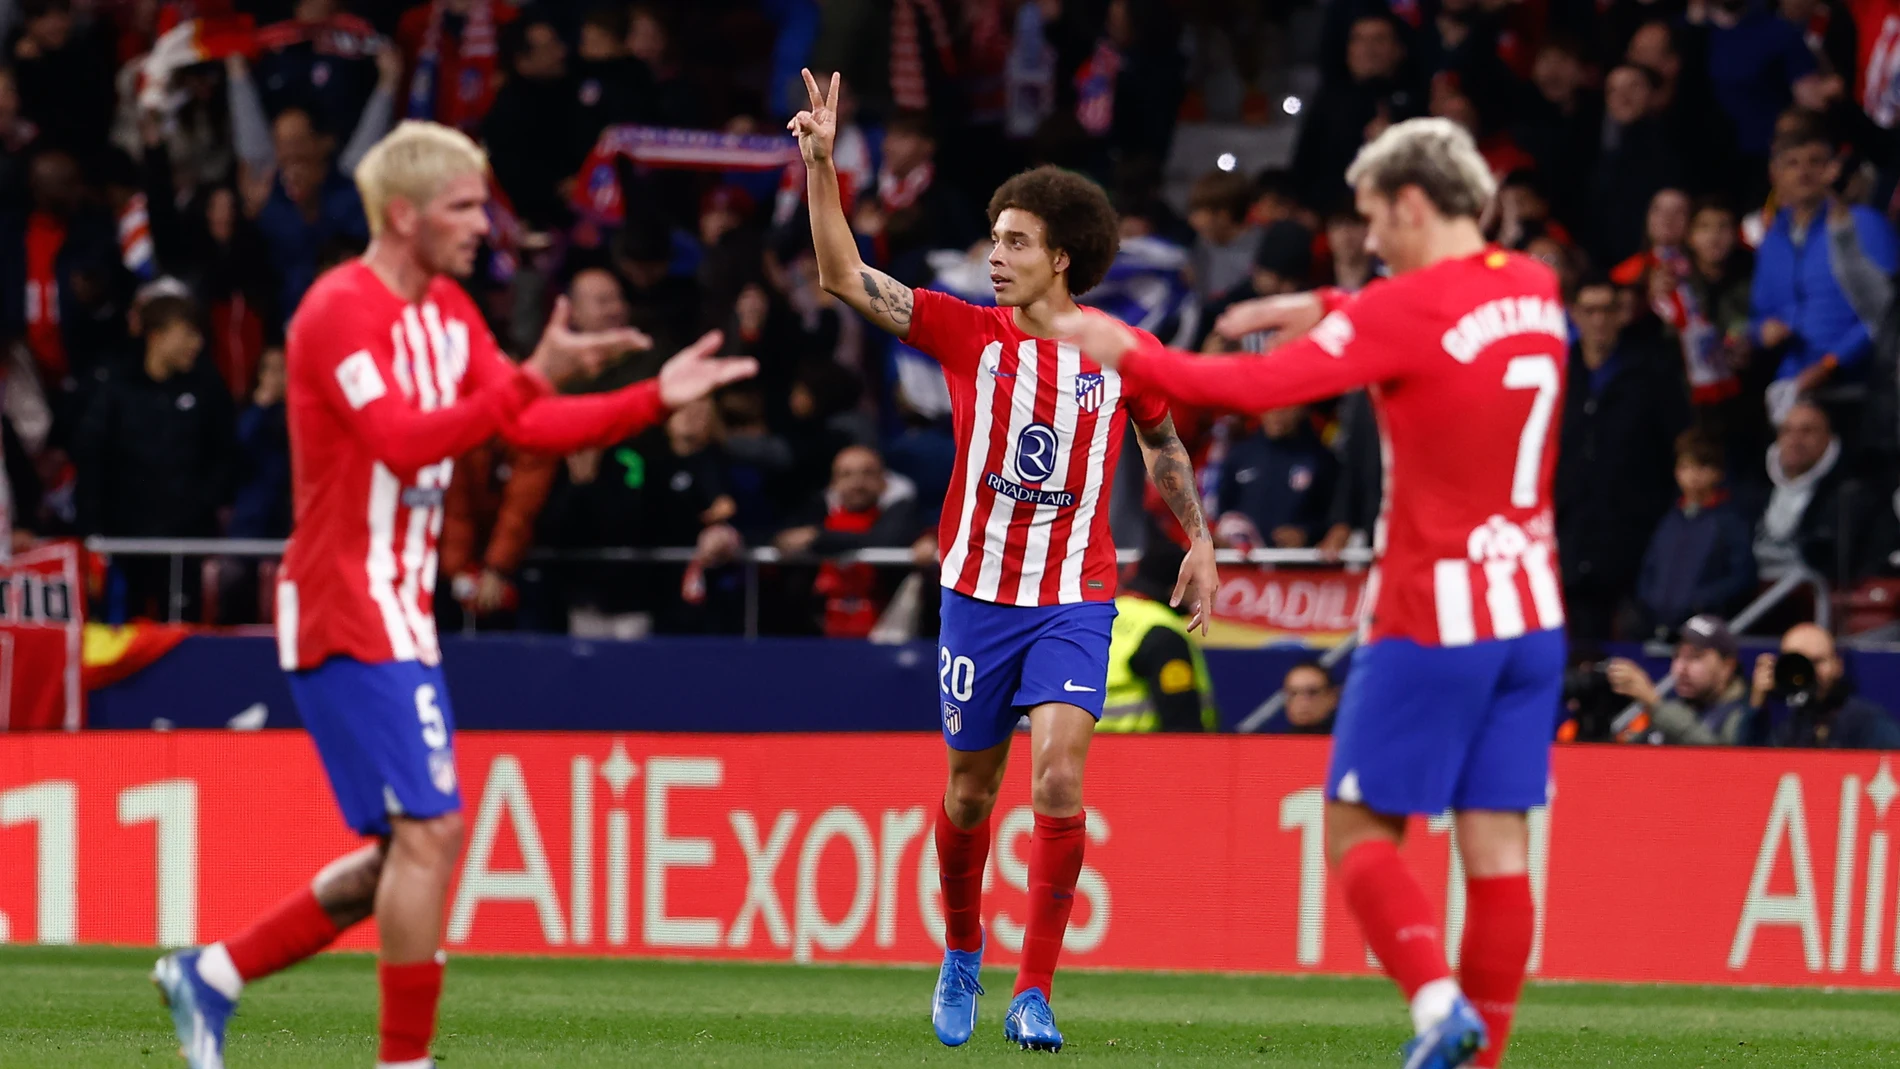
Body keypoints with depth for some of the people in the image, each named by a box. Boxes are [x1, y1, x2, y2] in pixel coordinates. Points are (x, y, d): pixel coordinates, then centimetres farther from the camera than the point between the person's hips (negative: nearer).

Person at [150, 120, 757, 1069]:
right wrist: (531, 377, -33)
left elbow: (529, 426, 16)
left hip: (397, 614, 10)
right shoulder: (342, 309, -15)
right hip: (349, 609, -10)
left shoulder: (447, 312, 14)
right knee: (429, 828, -15)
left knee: (407, 852, 10)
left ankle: (211, 975, 18)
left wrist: (655, 399, 8)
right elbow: (404, 442, -27)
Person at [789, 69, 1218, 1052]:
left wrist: (1199, 546, 15)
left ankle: (1035, 993, -11)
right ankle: (961, 955, 36)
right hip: (978, 592, 1)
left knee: (1059, 777, -17)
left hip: (1075, 601, -1)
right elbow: (844, 277, -11)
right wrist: (821, 165, -20)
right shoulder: (968, 334, -4)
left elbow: (1163, 443, 17)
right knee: (970, 788, 10)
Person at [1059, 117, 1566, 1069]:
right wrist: (1325, 310, 22)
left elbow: (1251, 388, -16)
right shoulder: (1533, 291, 7)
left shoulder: (1406, 310, -14)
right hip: (1531, 610, 6)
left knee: (1357, 830, 2)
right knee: (1496, 843, 4)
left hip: (1433, 617, -6)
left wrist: (1127, 354, -3)